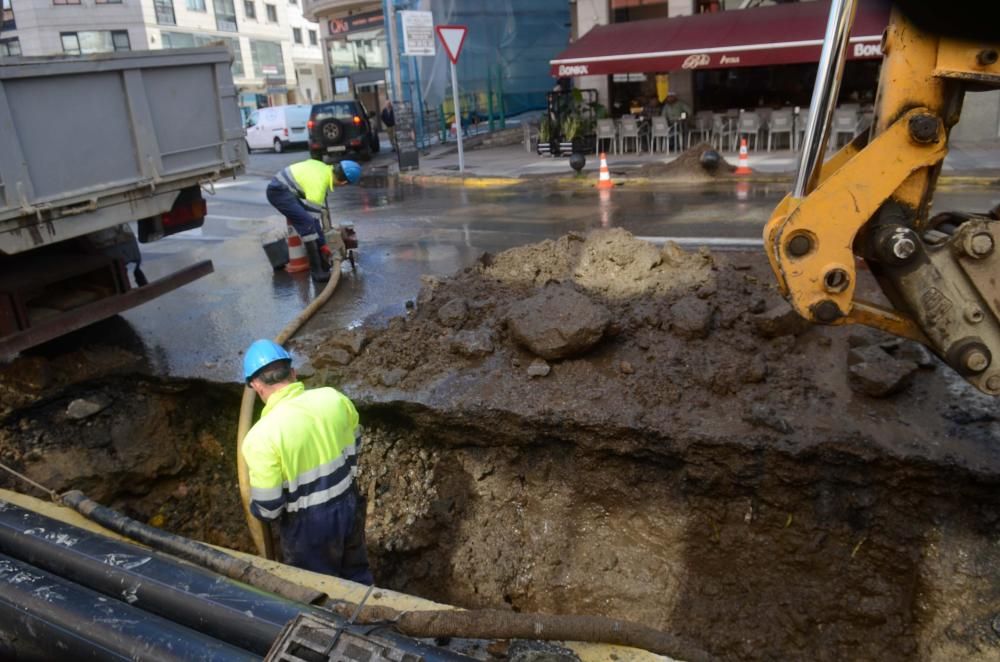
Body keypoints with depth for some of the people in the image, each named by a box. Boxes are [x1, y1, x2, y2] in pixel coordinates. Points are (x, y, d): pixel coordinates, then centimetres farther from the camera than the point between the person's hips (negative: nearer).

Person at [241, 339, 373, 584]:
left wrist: (255, 509, 3)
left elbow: (267, 507, -21)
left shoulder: (262, 436, -28)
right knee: (357, 573, 29)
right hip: (349, 505, 5)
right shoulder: (334, 398, -13)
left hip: (309, 524, -4)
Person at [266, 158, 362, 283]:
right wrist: (322, 244, -11)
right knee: (307, 222, -22)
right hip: (278, 192, -10)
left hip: (287, 189, 10)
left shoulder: (326, 169, -1)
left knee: (311, 221, 7)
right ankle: (316, 269, -19)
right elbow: (312, 216, -19)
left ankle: (323, 263, 10)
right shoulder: (318, 185, -25)